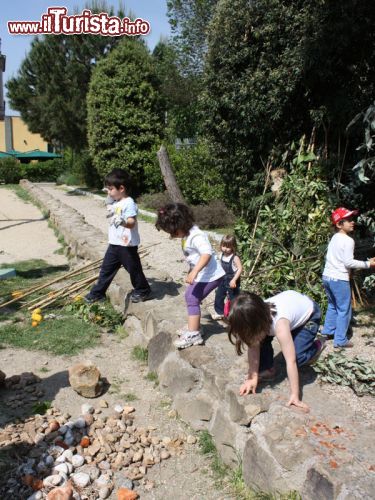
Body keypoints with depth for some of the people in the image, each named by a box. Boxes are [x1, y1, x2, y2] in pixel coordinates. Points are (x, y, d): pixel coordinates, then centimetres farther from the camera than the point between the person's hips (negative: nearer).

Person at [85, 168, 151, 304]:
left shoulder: (129, 203, -18)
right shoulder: (115, 203, 11)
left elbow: (132, 222, -29)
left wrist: (123, 222, -46)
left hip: (127, 245, -8)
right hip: (114, 243, 9)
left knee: (133, 268, 7)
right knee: (106, 269, 13)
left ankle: (142, 291, 27)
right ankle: (97, 293, 24)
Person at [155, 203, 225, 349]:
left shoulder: (196, 236, -25)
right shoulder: (186, 235, 6)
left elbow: (207, 254, -36)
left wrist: (194, 272, -40)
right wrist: (191, 272, 26)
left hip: (210, 275, -11)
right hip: (201, 274, 11)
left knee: (192, 300, -11)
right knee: (189, 296, 18)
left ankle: (193, 335, -6)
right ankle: (194, 327, 31)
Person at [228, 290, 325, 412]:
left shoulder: (279, 322, -44)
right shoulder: (257, 315, -27)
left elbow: (291, 361, -41)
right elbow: (253, 348, -20)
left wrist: (295, 396, -39)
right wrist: (253, 378, -25)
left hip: (309, 314, -5)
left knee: (297, 357, -18)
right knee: (261, 340, -15)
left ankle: (316, 347, 12)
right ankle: (268, 370, 7)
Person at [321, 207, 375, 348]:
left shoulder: (334, 238, 11)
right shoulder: (348, 240, -15)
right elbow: (349, 262, -19)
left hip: (326, 276, 8)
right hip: (339, 279, -8)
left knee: (332, 306, 24)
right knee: (344, 310, 3)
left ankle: (328, 331, 32)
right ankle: (340, 340, 7)